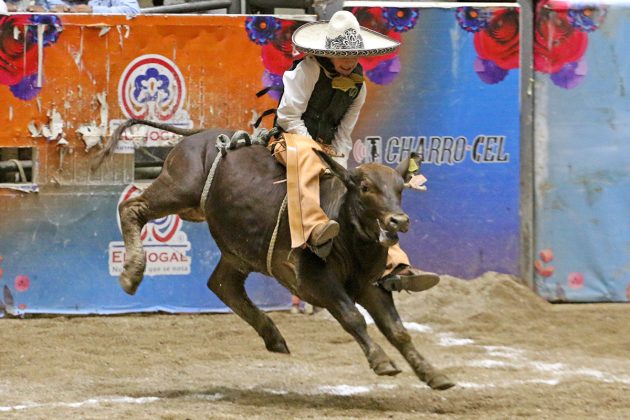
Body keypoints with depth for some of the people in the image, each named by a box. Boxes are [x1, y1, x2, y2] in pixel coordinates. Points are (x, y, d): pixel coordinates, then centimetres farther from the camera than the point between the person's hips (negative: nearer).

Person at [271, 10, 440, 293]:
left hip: (325, 149, 7)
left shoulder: (358, 87, 10)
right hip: (293, 139, -7)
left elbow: (344, 132, 13)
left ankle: (394, 268, -13)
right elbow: (288, 117, -13)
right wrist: (315, 149, -16)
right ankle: (315, 231, -63)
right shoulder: (309, 70, -11)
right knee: (306, 159, -44)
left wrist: (339, 164, -4)